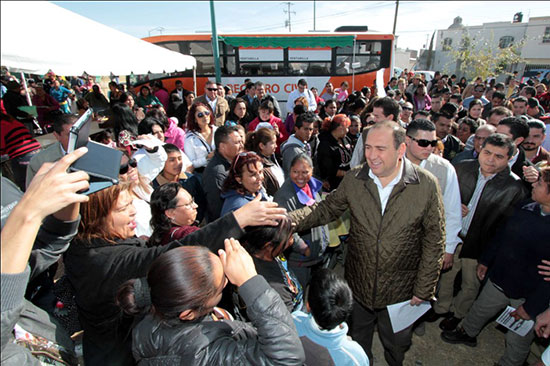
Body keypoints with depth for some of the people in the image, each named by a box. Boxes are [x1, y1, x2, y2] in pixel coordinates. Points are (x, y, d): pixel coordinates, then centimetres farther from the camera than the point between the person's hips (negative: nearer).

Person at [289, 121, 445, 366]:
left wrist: (423, 290, -6)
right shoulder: (353, 180, -11)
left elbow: (434, 241, -8)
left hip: (400, 290, -1)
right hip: (357, 284, 2)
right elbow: (326, 210, -4)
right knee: (358, 341, 26)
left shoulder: (427, 185, -15)